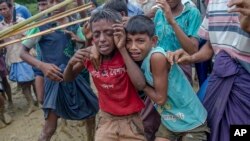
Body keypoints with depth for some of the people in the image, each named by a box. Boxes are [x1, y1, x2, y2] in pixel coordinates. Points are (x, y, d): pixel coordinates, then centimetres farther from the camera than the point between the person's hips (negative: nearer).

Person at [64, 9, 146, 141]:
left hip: (130, 119, -2)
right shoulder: (89, 55, -8)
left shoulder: (126, 52, -15)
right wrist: (71, 63, -18)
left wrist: (122, 49, -29)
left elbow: (140, 84, -28)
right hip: (106, 118, 2)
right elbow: (68, 78, 4)